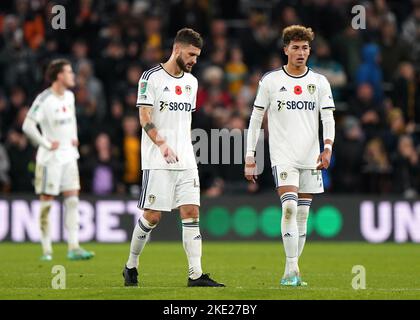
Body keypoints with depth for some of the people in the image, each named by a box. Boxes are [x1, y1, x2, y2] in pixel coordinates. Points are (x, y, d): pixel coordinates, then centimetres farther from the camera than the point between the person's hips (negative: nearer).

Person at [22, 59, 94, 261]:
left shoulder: (69, 96, 8)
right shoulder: (44, 99, -16)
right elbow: (27, 126, -20)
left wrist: (74, 137, 13)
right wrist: (46, 144, -17)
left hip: (69, 155, 7)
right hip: (50, 158, -7)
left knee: (72, 200, 0)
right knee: (47, 201, 1)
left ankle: (73, 248, -1)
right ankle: (46, 250, 7)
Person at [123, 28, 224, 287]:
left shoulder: (191, 82, 15)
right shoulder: (151, 77, -5)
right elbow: (145, 118, -12)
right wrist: (162, 144, -24)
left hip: (186, 161, 6)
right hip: (157, 162, -6)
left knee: (191, 213, -3)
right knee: (152, 216, -4)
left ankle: (196, 275, -6)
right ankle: (131, 266, 15)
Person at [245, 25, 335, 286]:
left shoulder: (320, 82, 7)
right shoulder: (270, 80, 2)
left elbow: (328, 118, 2)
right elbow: (256, 118, 6)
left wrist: (328, 147, -16)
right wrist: (250, 156, 2)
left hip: (310, 157, 3)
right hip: (283, 155, -3)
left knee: (303, 214, 5)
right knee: (289, 208, -18)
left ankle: (293, 271, 13)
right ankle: (291, 270, -18)